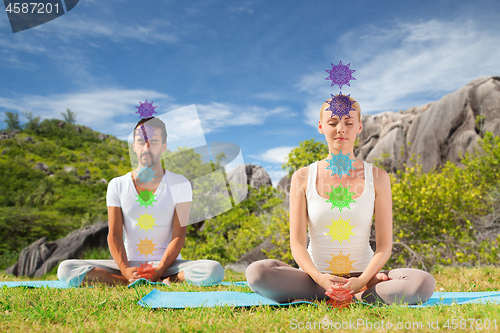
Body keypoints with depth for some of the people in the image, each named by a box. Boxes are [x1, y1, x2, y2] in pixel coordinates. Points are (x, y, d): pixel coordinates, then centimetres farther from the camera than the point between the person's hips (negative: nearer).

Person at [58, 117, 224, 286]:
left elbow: (179, 235, -5)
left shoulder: (180, 184, 2)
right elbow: (114, 234, -2)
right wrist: (125, 270, -20)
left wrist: (160, 269, -21)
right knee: (66, 269, -21)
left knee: (214, 270, -30)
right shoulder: (117, 185, 6)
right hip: (130, 264, 2)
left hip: (168, 264, -2)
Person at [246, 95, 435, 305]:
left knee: (423, 282, -26)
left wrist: (362, 280, -20)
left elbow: (384, 244, -2)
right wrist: (320, 278, -23)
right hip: (316, 277, 0)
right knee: (256, 272, -28)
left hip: (362, 274, 0)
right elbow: (297, 243, -4)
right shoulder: (303, 178, 0)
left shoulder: (377, 177, 1)